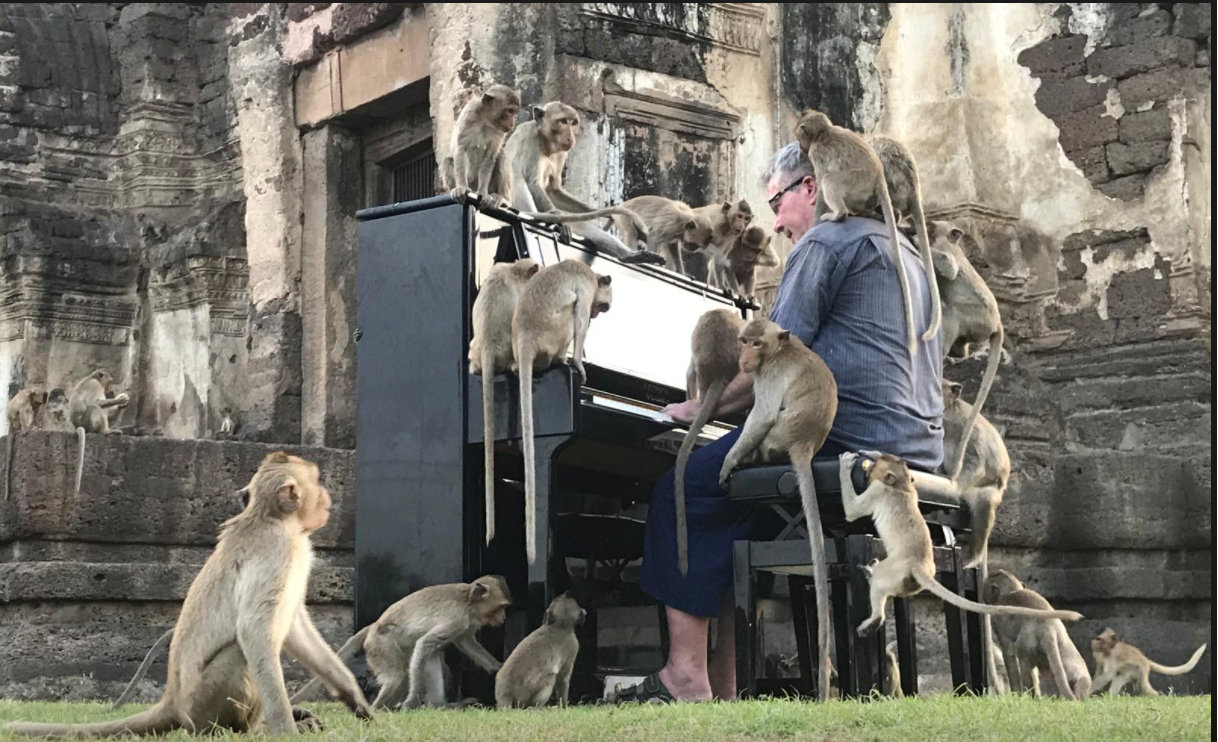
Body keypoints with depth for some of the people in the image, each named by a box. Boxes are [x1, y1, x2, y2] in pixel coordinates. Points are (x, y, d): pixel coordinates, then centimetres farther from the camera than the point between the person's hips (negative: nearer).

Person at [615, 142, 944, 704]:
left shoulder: (824, 243, -3)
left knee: (682, 491, -4)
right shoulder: (904, 251, 27)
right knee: (736, 506, 19)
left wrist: (698, 408, 3)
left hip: (849, 446, -10)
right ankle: (725, 687, 10)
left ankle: (686, 678, -10)